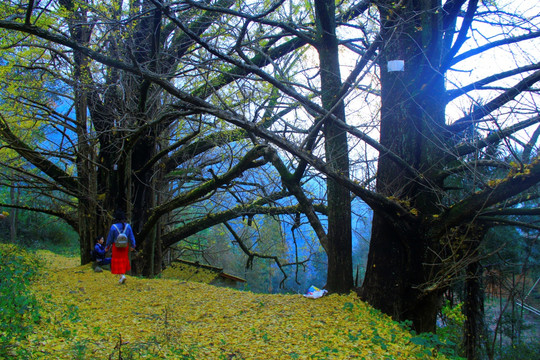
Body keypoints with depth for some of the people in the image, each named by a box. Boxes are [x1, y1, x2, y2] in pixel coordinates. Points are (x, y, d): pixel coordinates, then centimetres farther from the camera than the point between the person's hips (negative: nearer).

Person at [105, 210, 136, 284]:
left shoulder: (113, 227, -14)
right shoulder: (127, 226, -4)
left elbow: (110, 238, -6)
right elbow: (131, 237, 2)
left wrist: (107, 247, 6)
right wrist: (132, 246, 14)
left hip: (116, 247, -4)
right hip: (125, 247, 4)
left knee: (118, 262, 3)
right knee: (124, 260, 17)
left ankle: (122, 276, -12)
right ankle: (121, 276, 24)